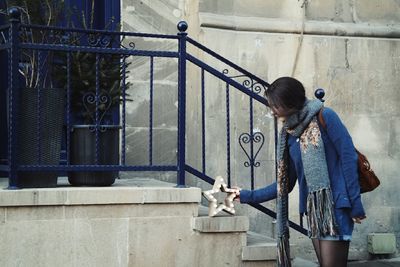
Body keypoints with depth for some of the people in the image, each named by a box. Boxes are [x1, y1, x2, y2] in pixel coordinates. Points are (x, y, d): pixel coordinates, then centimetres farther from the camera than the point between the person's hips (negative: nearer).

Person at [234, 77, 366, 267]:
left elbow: (349, 158, -10)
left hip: (335, 204, -6)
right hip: (312, 208, 6)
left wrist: (355, 204, -14)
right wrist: (248, 196, 15)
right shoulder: (288, 135, 14)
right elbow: (285, 183, 17)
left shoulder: (324, 117, -4)